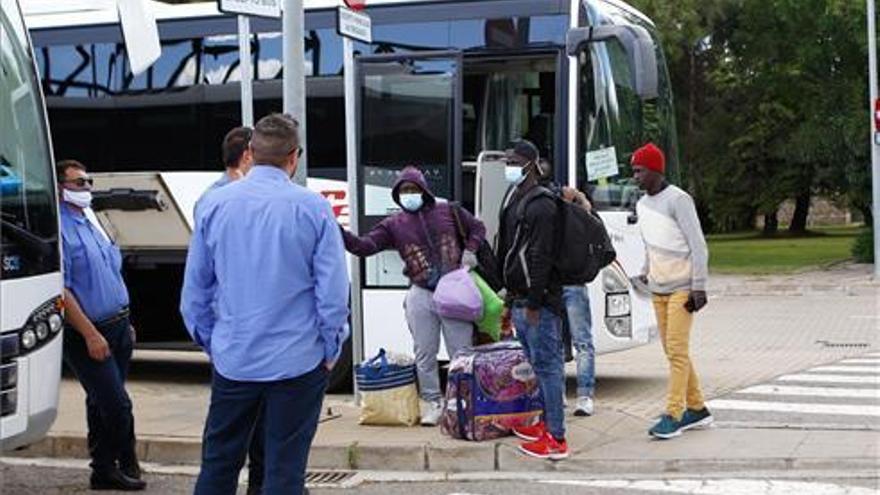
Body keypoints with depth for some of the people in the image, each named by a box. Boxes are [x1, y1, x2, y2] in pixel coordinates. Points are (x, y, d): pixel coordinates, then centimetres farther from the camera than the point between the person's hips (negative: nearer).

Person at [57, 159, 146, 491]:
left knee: (102, 403, 14)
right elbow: (60, 290, -19)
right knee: (117, 404, -8)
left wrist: (125, 323, 20)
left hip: (117, 327, 9)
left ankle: (104, 470, 22)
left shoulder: (88, 225, 16)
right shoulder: (59, 229, -13)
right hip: (89, 332, -9)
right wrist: (90, 334, -20)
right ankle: (126, 466, 8)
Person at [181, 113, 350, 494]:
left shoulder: (214, 205, 0)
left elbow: (194, 291, 6)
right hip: (298, 361, -2)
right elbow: (333, 292, -8)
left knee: (218, 463, 14)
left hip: (232, 360, 3)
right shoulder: (312, 208, -8)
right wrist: (331, 350, 5)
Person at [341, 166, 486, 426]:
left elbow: (477, 228, 18)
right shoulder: (394, 224, 4)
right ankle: (433, 403, 18)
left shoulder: (448, 211, 5)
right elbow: (364, 246, -6)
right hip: (421, 296, 1)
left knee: (461, 352, 4)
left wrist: (470, 250, 0)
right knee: (424, 354, 6)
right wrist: (339, 233, -21)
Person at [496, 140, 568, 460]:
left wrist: (534, 302, -22)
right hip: (519, 299, 10)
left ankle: (556, 439, -7)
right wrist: (512, 295, 22)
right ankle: (545, 422, 27)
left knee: (546, 364, -8)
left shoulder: (540, 204, -14)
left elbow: (540, 256, -20)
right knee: (536, 363, 16)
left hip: (538, 301, -10)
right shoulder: (514, 200, 17)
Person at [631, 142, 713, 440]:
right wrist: (646, 272, 14)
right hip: (658, 289, 8)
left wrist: (699, 287, -17)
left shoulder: (678, 200, -11)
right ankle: (696, 409, 19)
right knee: (672, 351, 10)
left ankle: (673, 415, -10)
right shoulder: (642, 204, 13)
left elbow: (698, 245, -13)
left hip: (681, 288, -8)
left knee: (677, 351, -10)